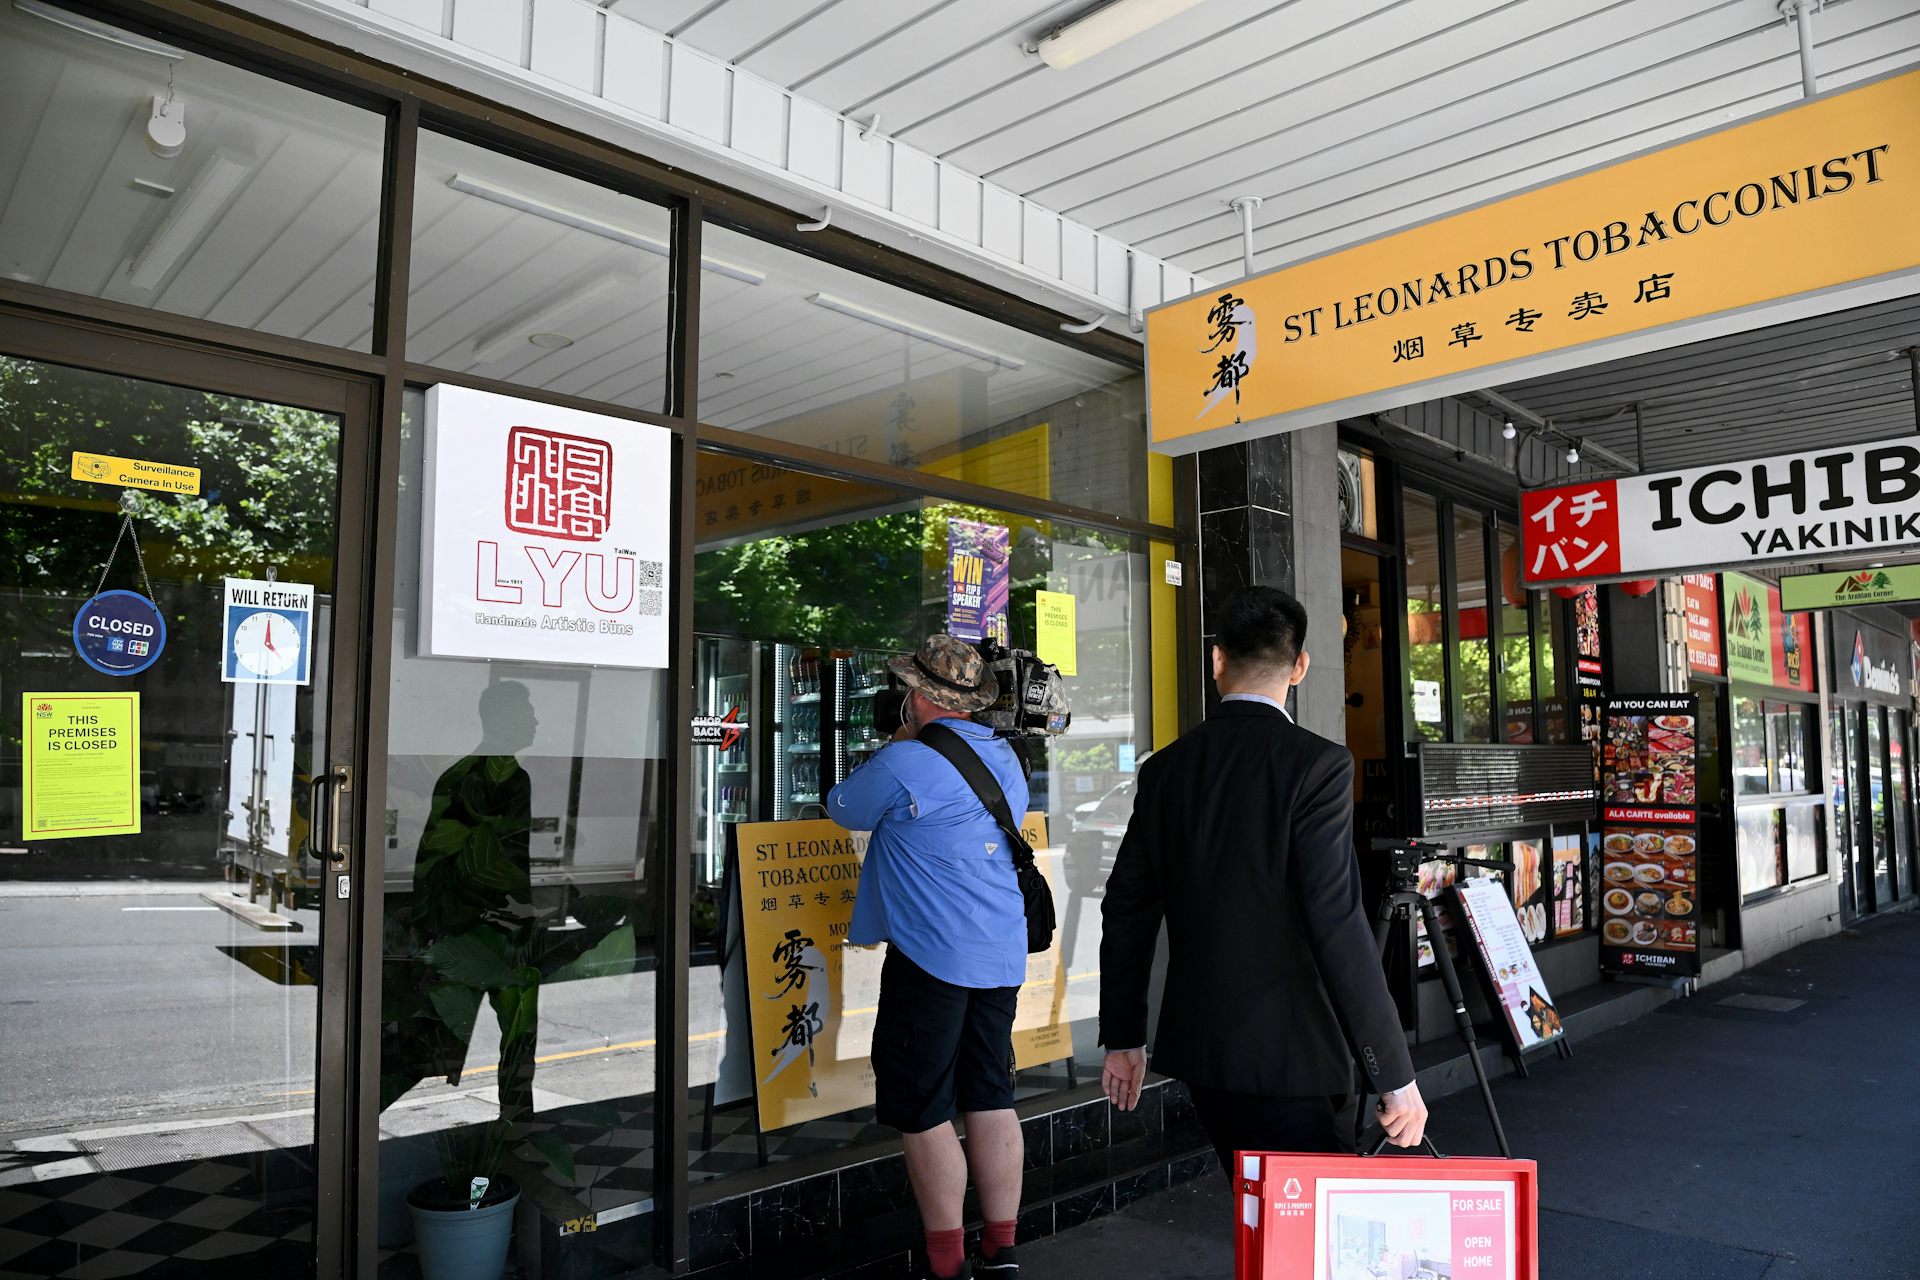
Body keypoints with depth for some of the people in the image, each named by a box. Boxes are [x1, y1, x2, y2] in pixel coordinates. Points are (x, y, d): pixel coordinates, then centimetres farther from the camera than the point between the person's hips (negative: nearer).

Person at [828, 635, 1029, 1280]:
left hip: (931, 957, -7)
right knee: (992, 1099, 14)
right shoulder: (1006, 758, 7)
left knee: (924, 1111, 4)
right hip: (1002, 955, 7)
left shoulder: (904, 764, -14)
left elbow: (844, 808, 3)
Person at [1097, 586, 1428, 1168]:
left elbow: (1127, 910, 7)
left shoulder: (1164, 769, 3)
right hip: (1289, 1054, -6)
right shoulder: (1316, 764, -14)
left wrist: (1123, 1036, 17)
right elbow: (1339, 926, -19)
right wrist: (1394, 1075, -12)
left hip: (1197, 1047, 6)